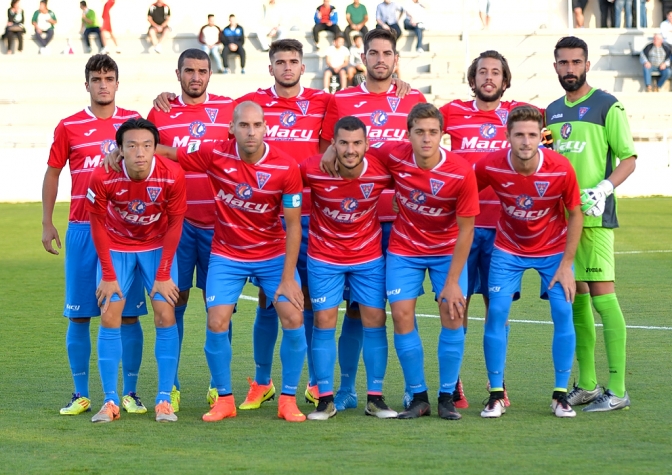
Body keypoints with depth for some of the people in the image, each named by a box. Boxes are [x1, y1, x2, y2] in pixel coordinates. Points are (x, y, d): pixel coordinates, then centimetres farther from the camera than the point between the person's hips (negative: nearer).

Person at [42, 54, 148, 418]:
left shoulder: (133, 121, 6)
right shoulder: (69, 126, 3)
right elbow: (52, 173, 9)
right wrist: (47, 223, 5)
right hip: (82, 228, 0)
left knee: (128, 313, 0)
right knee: (79, 314, 0)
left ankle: (130, 393, 6)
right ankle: (81, 394, 7)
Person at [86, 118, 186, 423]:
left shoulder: (172, 175, -26)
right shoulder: (102, 178, -26)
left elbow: (175, 223, -11)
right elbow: (98, 225, -10)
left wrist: (164, 275, -11)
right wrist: (108, 275, -10)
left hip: (157, 246, 0)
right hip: (116, 246, 0)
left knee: (165, 315, -11)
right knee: (109, 316, -9)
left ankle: (164, 400, -3)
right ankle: (110, 401, -2)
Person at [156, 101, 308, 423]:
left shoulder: (286, 167, -16)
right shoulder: (214, 155, -14)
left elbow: (293, 225, -11)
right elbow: (164, 153, -1)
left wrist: (288, 278, -13)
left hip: (273, 255, 0)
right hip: (227, 255, 0)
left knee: (293, 319, -13)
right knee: (216, 324, -11)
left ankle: (288, 399, 3)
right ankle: (224, 399, 8)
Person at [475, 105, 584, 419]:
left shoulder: (560, 169, -25)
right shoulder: (490, 166, -23)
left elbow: (575, 214, -11)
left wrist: (566, 264, -11)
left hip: (553, 250, 0)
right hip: (508, 249, 0)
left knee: (563, 314, -10)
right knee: (496, 313, -11)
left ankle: (561, 395, 2)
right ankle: (496, 394, 0)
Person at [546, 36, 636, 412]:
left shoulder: (607, 106, -4)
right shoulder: (553, 111, 16)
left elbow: (628, 157, -7)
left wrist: (605, 187, -21)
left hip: (594, 216, -7)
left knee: (602, 295, -11)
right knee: (575, 298, 9)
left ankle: (617, 390, -11)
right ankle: (587, 385, 16)